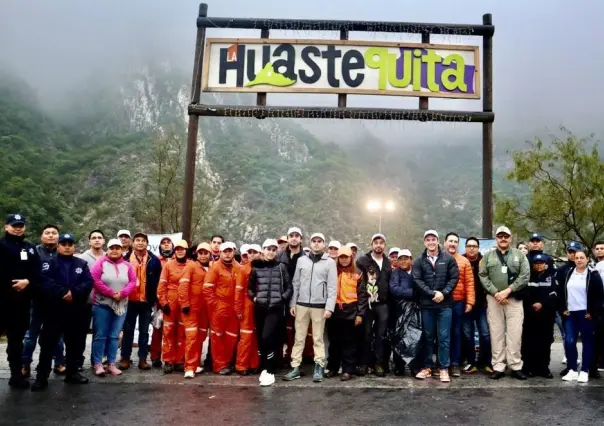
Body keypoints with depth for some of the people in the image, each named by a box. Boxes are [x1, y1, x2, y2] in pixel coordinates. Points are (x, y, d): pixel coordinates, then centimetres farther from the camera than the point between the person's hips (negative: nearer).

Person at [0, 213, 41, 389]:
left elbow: (37, 273, 9)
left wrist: (28, 281, -9)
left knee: (16, 338, 13)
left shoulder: (30, 248, 14)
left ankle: (16, 375, 21)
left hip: (22, 300, 5)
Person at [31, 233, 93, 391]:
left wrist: (74, 293, -19)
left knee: (76, 344, 10)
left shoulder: (82, 264, 11)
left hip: (77, 311, 3)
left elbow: (88, 283, -2)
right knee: (48, 344, -1)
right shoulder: (49, 263, 3)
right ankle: (41, 377, 8)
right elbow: (45, 281, -14)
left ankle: (72, 373, 23)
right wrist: (63, 293, -23)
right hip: (54, 310, -3)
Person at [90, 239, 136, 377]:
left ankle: (111, 364, 14)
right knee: (100, 335, 1)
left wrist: (122, 293, -14)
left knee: (114, 336, 7)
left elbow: (133, 282, 2)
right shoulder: (100, 263, -2)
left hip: (121, 305, 3)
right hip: (102, 304, -3)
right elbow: (95, 280, -12)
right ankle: (97, 364, 9)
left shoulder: (127, 266, 7)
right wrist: (111, 293, -16)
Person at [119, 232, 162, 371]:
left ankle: (142, 359, 15)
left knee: (144, 331, 8)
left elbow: (157, 281, 2)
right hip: (129, 300, 0)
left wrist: (155, 299, -1)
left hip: (146, 301, 0)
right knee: (128, 330, 9)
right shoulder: (125, 258, -1)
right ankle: (125, 358, 18)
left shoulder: (154, 260, 0)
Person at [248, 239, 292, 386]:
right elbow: (249, 287, 16)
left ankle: (270, 372, -3)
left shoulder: (281, 267, 2)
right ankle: (264, 368, 23)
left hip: (275, 307, -3)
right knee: (260, 339, 7)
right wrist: (254, 297, 2)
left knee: (267, 337, -13)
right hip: (260, 307, 3)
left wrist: (282, 298, -8)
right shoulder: (256, 267, 6)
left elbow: (289, 287, 4)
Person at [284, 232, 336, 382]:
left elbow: (332, 287, -4)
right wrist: (292, 303, 4)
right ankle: (295, 368, 11)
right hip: (301, 305, 2)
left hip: (319, 306, -2)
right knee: (299, 337, 6)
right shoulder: (301, 260, 8)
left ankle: (319, 368, 12)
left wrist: (329, 307, -11)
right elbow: (295, 283, 9)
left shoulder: (330, 262, 0)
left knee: (318, 338, 5)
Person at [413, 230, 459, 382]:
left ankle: (444, 369, 9)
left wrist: (443, 293, -12)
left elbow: (454, 277, -1)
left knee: (444, 337, 1)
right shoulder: (419, 261, 4)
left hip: (445, 304, -1)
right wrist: (432, 293, -13)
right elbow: (417, 280, -4)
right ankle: (427, 367, 18)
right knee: (428, 337, 9)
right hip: (426, 304, 1)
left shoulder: (448, 258, 3)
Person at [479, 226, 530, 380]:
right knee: (496, 333, 3)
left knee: (514, 334, -2)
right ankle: (498, 367, 9)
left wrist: (507, 290, -12)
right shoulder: (488, 256, 10)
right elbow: (483, 276, 2)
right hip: (494, 299, 1)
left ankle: (516, 367, 8)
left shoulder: (520, 255, 7)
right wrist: (495, 292, -10)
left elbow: (525, 276, -3)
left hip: (514, 299, -1)